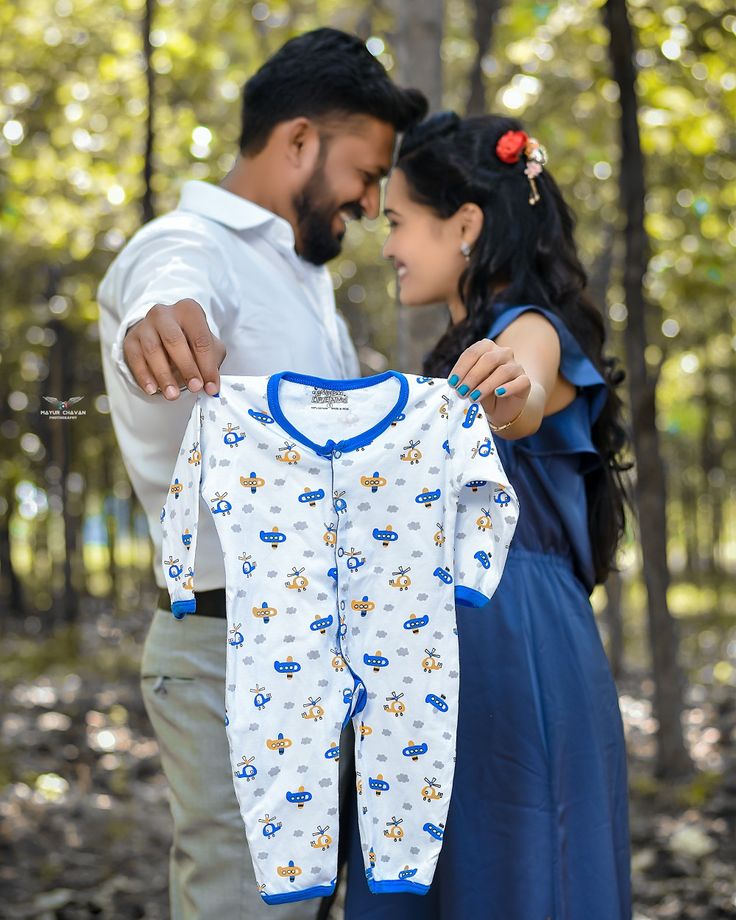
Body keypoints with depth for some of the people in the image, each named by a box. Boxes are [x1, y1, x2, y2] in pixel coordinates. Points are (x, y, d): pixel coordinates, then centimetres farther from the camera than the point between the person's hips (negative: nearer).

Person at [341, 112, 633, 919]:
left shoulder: (529, 330, -11)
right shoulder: (464, 349, 18)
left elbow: (520, 411, -36)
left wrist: (514, 390, -56)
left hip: (512, 660, -9)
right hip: (439, 654, 9)